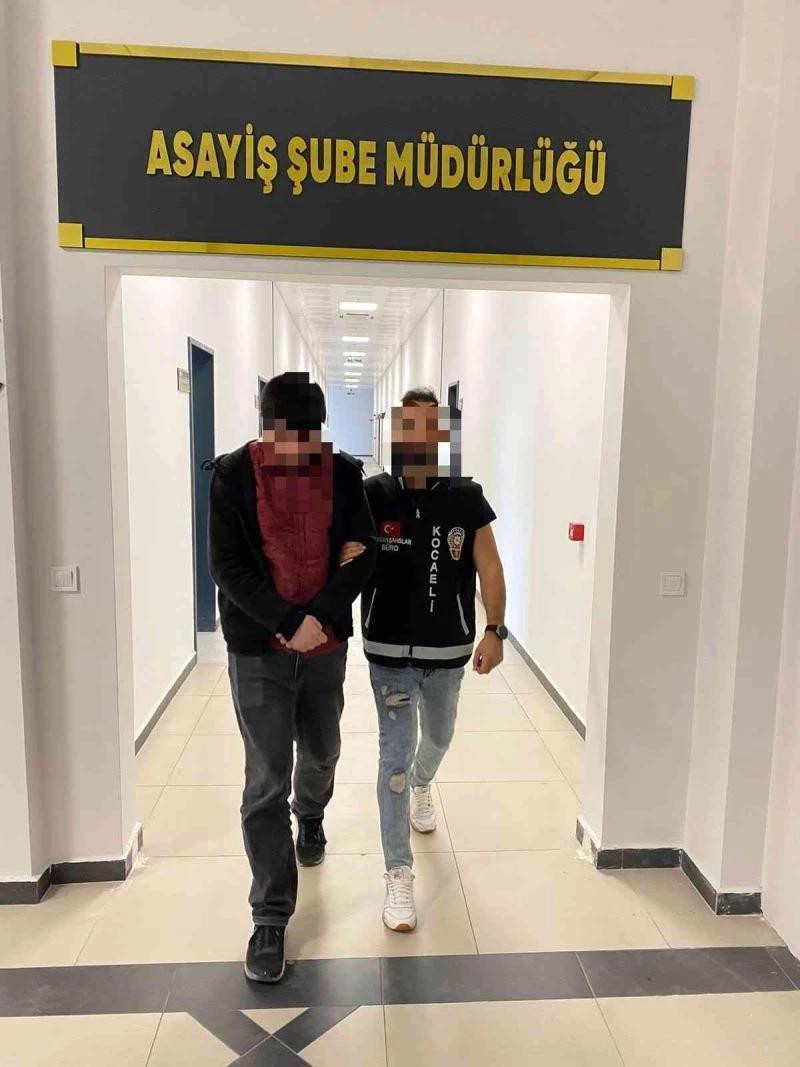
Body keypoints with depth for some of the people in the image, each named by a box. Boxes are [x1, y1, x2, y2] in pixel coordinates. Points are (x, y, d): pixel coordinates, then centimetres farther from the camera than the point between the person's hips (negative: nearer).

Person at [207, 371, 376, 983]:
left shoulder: (343, 473, -3)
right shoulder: (233, 475, -9)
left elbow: (361, 554, -5)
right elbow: (227, 565, -12)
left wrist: (319, 615, -19)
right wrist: (288, 623, -21)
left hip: (326, 645, 3)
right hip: (257, 650, -3)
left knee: (321, 753, 23)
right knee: (266, 783, 0)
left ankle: (310, 817, 57)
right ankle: (271, 918, 16)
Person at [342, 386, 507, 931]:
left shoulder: (466, 498, -7)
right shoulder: (372, 495, -10)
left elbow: (489, 568, -2)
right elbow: (339, 554, -6)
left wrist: (495, 630, -8)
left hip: (448, 651, 3)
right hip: (390, 651, -2)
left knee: (437, 738, 26)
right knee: (395, 755, -1)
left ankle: (422, 786, 61)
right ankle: (399, 874, 14)